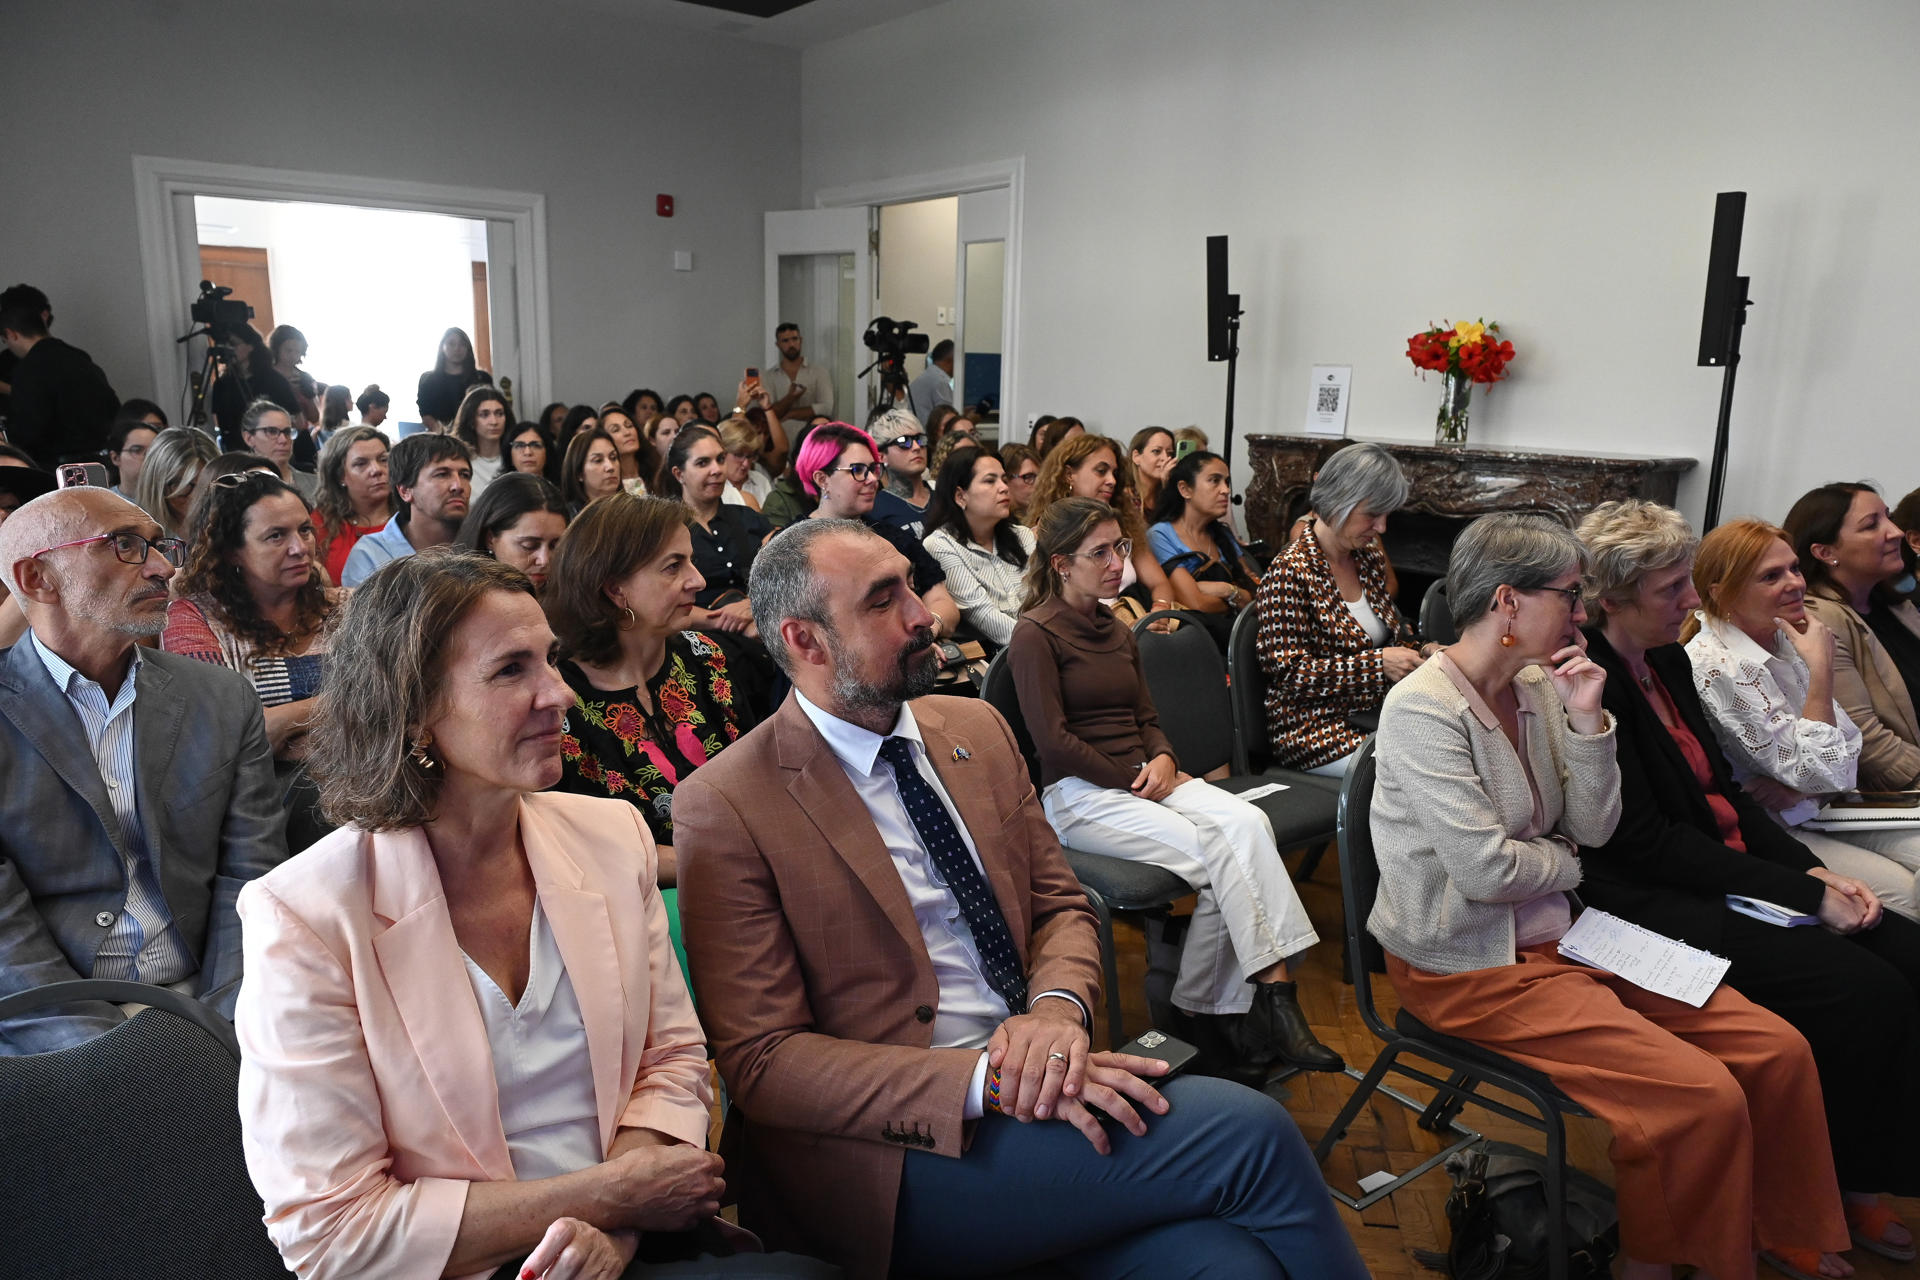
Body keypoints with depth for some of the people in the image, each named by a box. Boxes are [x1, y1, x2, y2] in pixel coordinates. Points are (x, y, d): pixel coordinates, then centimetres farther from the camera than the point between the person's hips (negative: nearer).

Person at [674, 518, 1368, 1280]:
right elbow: (761, 1061, -12)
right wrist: (985, 1080, -22)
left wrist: (1057, 1009, -9)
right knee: (1248, 1132, -21)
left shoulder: (977, 729, 9)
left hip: (1043, 1087, 5)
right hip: (894, 1149, -5)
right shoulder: (724, 809, -10)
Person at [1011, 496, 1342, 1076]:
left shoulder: (1116, 631, 20)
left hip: (1145, 777, 7)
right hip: (1079, 794, -7)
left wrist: (1162, 759, -2)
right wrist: (1130, 781, -12)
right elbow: (1052, 740, -11)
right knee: (1217, 856, -27)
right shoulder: (1036, 633, -5)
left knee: (1248, 822, -24)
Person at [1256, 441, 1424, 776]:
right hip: (1317, 732, -8)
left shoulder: (1369, 557, 11)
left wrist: (1419, 652, 4)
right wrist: (1378, 663, -23)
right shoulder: (1289, 573, -14)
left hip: (1377, 714, 8)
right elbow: (1289, 673, -18)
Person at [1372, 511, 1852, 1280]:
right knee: (1702, 1095, -18)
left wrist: (1587, 721, -7)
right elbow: (1486, 870, -22)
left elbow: (1594, 829, 5)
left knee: (1777, 1050, -1)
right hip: (1467, 964, -8)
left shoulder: (1537, 688, 5)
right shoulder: (1424, 710, -19)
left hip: (1555, 931, 8)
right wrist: (1563, 861, -2)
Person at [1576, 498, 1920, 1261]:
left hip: (1730, 874, 9)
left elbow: (1724, 790, 15)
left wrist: (1814, 870, 0)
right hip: (1656, 902, -9)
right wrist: (1806, 897, -17)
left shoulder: (1669, 661, 10)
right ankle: (1829, 1193, 2)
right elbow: (1647, 843, -19)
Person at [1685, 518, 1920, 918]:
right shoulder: (1714, 667, -23)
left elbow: (1847, 743, 5)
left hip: (1818, 812, 8)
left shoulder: (1784, 639, 4)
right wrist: (1821, 665, -20)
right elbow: (1820, 770, -19)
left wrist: (1801, 785, -17)